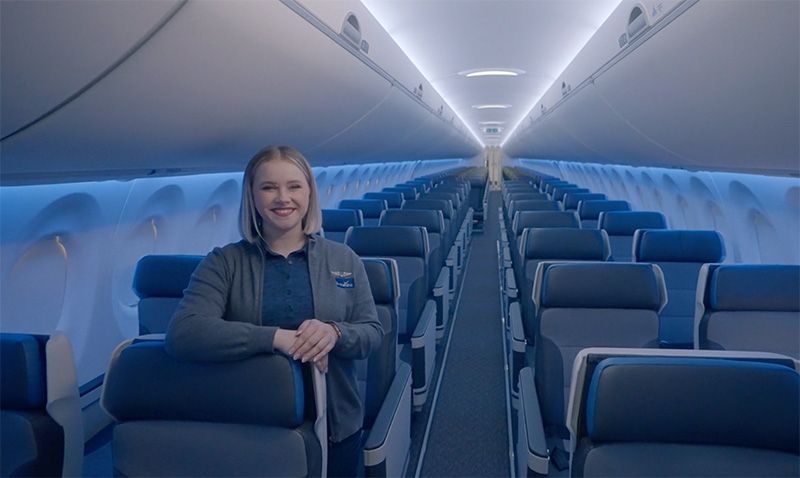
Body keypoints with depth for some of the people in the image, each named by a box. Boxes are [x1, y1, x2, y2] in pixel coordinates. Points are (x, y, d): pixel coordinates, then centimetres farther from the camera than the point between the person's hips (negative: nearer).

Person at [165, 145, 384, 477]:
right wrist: (277, 337, -29)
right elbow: (183, 334, -20)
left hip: (335, 425, 2)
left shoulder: (345, 259, 0)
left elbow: (373, 333, -1)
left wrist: (335, 333, -24)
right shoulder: (224, 262, -6)